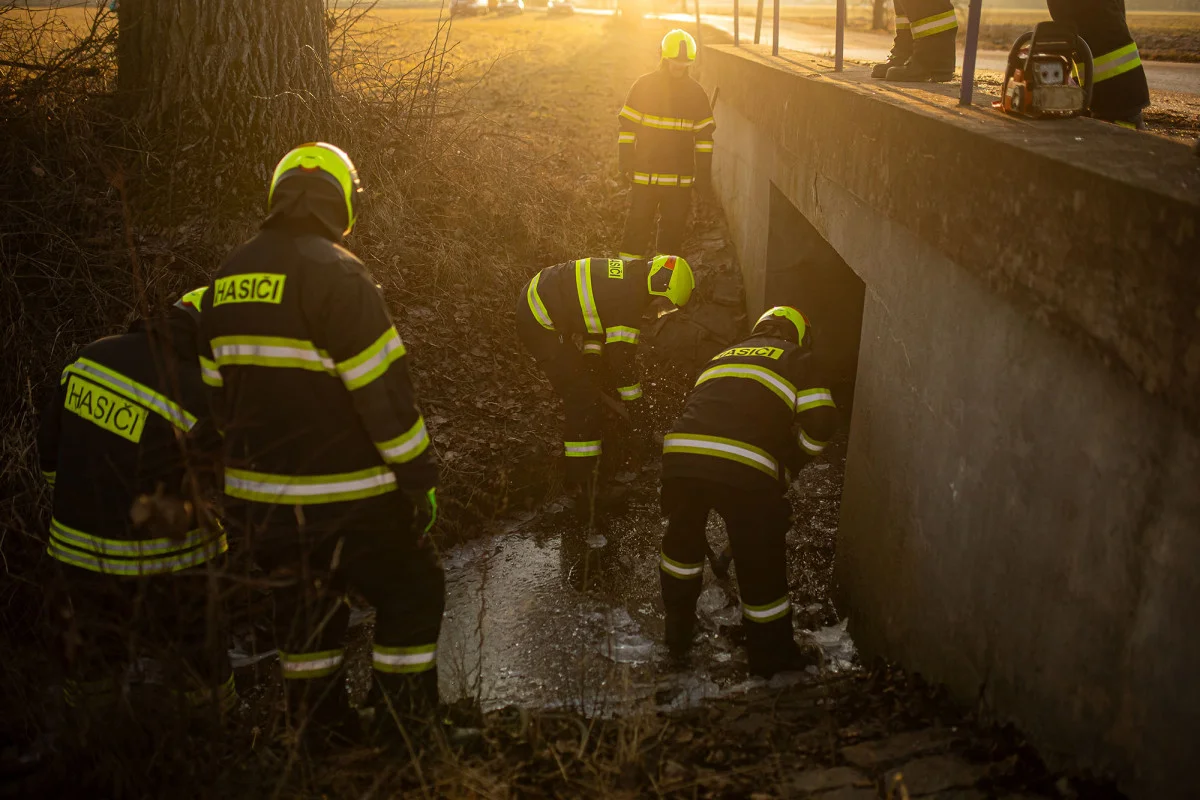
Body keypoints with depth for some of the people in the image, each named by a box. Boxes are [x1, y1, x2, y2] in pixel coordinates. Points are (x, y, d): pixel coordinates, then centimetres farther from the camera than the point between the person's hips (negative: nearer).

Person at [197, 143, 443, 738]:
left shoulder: (227, 277, 7)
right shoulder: (334, 272, -17)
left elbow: (218, 387, 14)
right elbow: (382, 390, -19)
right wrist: (420, 477, -11)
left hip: (258, 494, 7)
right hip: (343, 499, -7)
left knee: (306, 604, 22)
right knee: (413, 594, 9)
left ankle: (320, 736, 33)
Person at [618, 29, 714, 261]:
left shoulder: (696, 93, 5)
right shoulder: (643, 85, -2)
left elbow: (704, 134, 9)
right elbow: (627, 126, 1)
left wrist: (703, 172, 5)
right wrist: (626, 160, -5)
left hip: (681, 177, 2)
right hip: (645, 173, -2)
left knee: (674, 227, 8)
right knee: (638, 224, 0)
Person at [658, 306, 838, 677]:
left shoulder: (724, 355, 32)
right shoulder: (796, 359, 19)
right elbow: (821, 421, 5)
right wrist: (794, 461, 23)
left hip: (680, 455, 4)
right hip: (745, 469, -4)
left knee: (683, 539, 28)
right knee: (760, 562, 14)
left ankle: (677, 632, 43)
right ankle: (771, 656, 29)